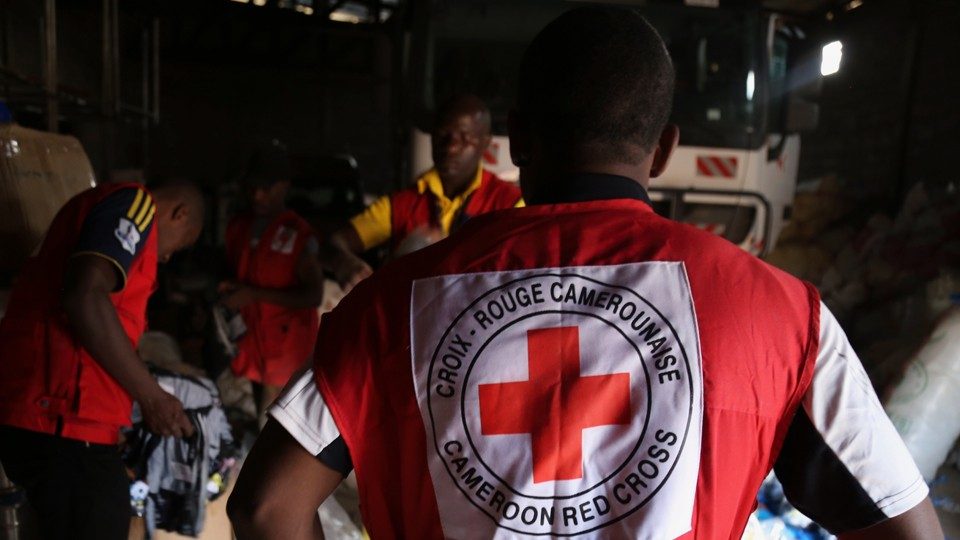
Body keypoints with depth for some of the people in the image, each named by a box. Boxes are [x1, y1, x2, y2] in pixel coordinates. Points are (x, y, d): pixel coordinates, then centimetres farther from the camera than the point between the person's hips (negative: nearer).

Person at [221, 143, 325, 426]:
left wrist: (255, 295, -19)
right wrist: (229, 289, 2)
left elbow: (313, 296, -15)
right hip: (252, 338, 6)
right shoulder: (238, 227, 9)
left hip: (287, 341, -6)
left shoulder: (298, 233, -11)